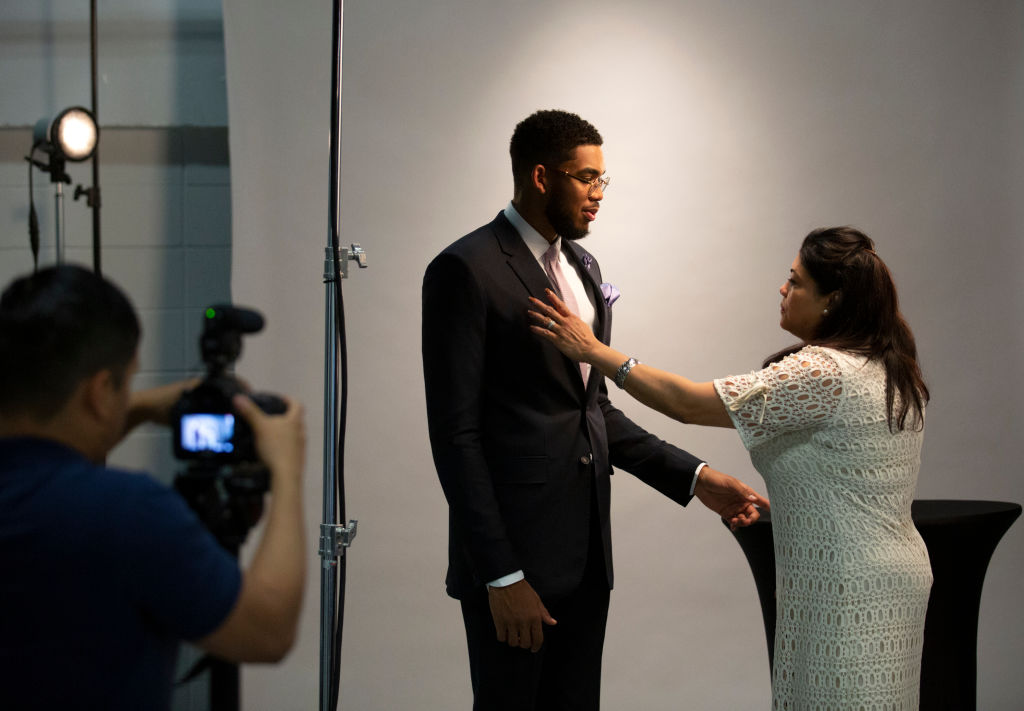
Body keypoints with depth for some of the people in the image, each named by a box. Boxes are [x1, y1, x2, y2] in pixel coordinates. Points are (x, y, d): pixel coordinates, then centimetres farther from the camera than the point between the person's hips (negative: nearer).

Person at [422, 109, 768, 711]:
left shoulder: (583, 267, 15)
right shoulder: (467, 270, -11)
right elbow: (456, 433, -14)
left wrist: (694, 478, 8)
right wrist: (502, 575, -17)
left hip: (585, 550, 8)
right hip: (513, 555, -7)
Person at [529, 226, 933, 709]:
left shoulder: (823, 373, -20)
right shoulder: (891, 370, 9)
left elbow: (687, 403, -19)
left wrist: (594, 351, -12)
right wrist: (775, 503, 20)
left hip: (849, 593, -10)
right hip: (889, 575, 10)